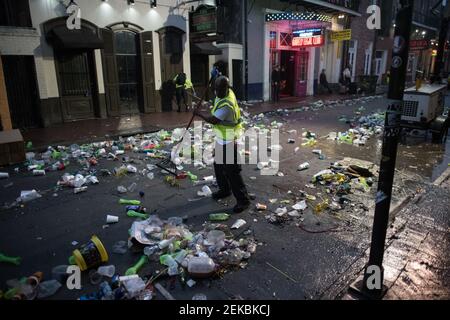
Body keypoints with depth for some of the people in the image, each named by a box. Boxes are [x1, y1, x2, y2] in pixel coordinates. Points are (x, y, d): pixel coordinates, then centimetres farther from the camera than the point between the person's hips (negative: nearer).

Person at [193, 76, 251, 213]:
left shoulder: (227, 104, -29)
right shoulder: (223, 94, 1)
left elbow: (214, 120, -33)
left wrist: (199, 113, -18)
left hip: (229, 141, -10)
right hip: (221, 139, 10)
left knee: (232, 171, -6)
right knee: (218, 165, 23)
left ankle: (243, 200, 5)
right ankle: (225, 189, 42)